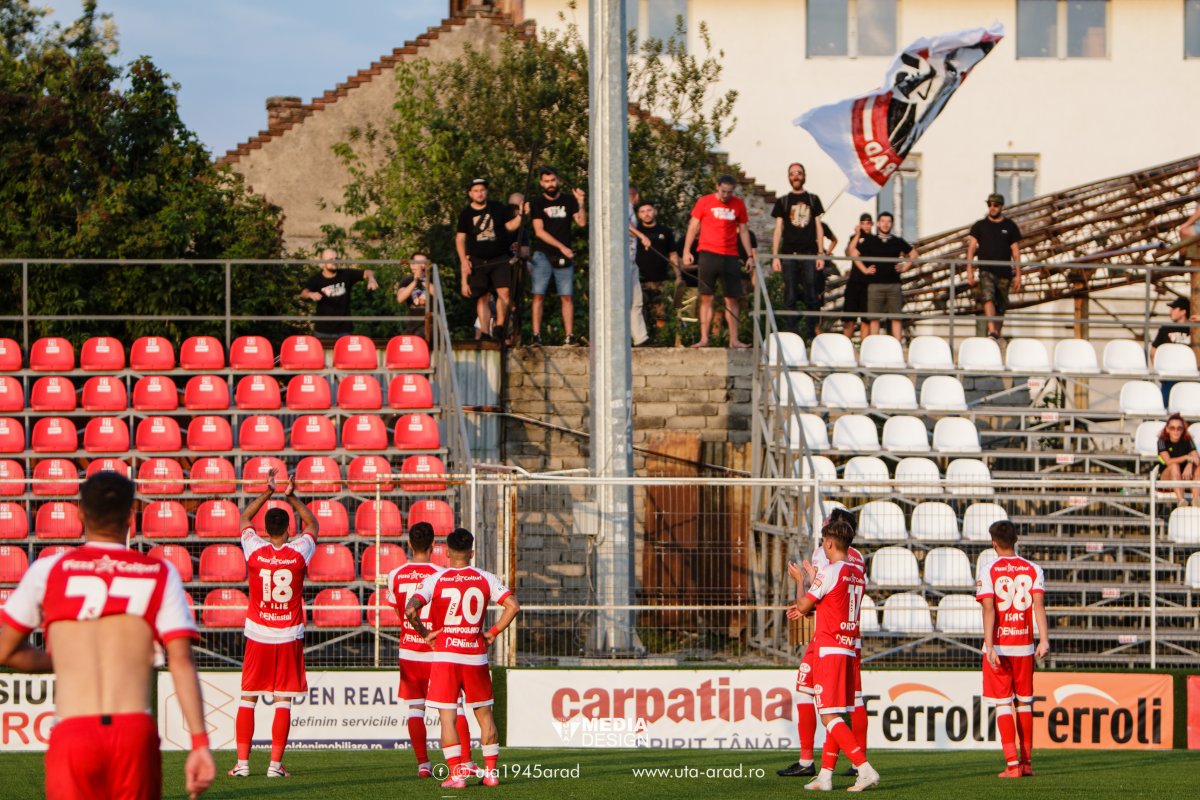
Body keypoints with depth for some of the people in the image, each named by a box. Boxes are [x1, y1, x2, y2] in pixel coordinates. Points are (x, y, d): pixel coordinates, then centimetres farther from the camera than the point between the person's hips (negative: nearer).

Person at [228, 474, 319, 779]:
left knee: (247, 699, 6)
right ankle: (275, 764, -3)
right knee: (283, 701, 1)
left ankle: (242, 762, 3)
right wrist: (292, 497, 26)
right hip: (289, 636, 0)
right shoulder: (299, 552, -5)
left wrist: (267, 492, 23)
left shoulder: (255, 550, -4)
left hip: (258, 635, 0)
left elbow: (245, 518, 17)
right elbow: (312, 524, 18)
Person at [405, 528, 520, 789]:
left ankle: (456, 774, -7)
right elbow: (513, 606, -5)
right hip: (476, 655, 2)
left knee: (447, 717, 0)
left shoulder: (435, 580, -4)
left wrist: (425, 633, -1)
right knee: (484, 714, 14)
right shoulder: (485, 579, 1)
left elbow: (410, 610, -16)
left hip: (445, 654, -2)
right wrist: (494, 632, 5)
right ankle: (491, 772, 15)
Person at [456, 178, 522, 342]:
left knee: (504, 292, -19)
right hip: (478, 261, 1)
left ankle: (499, 327, -12)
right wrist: (464, 260, -3)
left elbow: (510, 226, 9)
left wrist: (521, 216, -9)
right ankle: (485, 334, 3)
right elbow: (460, 239, 6)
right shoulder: (466, 214, 5)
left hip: (500, 259, -1)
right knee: (482, 298, 1)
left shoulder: (498, 208, 5)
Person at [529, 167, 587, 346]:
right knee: (538, 296, -7)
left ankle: (569, 336, -5)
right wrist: (561, 246, -10)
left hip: (564, 257, 2)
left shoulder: (568, 201, 11)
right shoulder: (537, 203, 5)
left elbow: (582, 222, 2)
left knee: (567, 297, -4)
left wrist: (581, 203, -12)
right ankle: (536, 335, -8)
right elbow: (539, 231, -3)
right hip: (542, 255, -1)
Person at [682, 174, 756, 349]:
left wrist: (750, 255, 8)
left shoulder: (738, 205, 8)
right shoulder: (705, 202, 2)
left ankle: (734, 340, 2)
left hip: (730, 256, 2)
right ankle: (704, 339, 0)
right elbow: (693, 226, 4)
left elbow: (743, 230, 14)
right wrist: (686, 251, -3)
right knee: (706, 298, -1)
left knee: (732, 299, 0)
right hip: (708, 254, -2)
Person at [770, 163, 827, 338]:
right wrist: (775, 256, 0)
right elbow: (778, 229, 9)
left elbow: (818, 227, 13)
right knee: (790, 296, -4)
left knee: (811, 296, -4)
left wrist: (821, 253, 4)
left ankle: (811, 332, -1)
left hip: (809, 253, 0)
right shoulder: (783, 202, 11)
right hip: (789, 253, 0)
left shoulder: (813, 200, 13)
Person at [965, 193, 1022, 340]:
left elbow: (1015, 252, 10)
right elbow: (971, 248, 5)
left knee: (1001, 307, 5)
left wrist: (1018, 275, 5)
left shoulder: (1010, 226, 10)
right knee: (988, 297, -24)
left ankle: (997, 334, 16)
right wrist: (970, 270, -7)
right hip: (986, 270, -2)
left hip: (1004, 272, 2)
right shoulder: (980, 226, 9)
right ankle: (991, 331, -35)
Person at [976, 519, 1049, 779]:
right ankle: (1026, 762, 18)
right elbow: (1039, 604, -7)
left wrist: (989, 646, -17)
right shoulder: (1033, 570, 4)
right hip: (1024, 646, 3)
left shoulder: (987, 570, -5)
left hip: (998, 646, -3)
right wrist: (1044, 640, -13)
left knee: (1002, 704, 1)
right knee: (1024, 702, 15)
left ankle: (1012, 762, -9)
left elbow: (989, 609, -13)